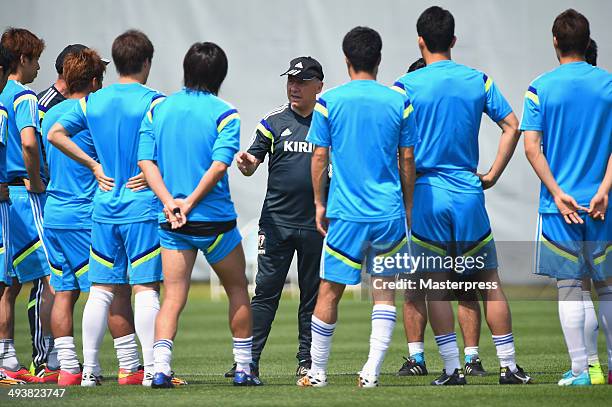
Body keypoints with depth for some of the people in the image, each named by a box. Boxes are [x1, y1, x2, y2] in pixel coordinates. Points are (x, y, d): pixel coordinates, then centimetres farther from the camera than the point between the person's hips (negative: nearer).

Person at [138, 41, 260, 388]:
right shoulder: (224, 114, -6)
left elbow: (146, 160, -2)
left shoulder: (158, 109, 6)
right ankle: (244, 368, 18)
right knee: (238, 288, 15)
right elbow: (219, 165, -18)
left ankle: (161, 368, -17)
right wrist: (190, 202, -14)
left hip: (171, 221, 3)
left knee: (173, 297, 1)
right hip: (215, 219, -3)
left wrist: (170, 201, -10)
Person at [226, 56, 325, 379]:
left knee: (313, 293, 7)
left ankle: (307, 360, 14)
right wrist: (245, 162, -20)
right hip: (277, 220, -1)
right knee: (265, 291, -4)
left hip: (316, 222, 1)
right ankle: (249, 359, -4)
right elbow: (252, 164, 3)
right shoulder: (274, 121, 3)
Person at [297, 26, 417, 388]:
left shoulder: (329, 102, -2)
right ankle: (372, 371, -1)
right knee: (385, 290, 7)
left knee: (329, 292, 6)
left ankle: (317, 372, 13)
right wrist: (408, 207, 16)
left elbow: (319, 158, 0)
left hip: (345, 213, -1)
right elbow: (407, 161, 5)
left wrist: (320, 204, 11)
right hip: (389, 212, 1)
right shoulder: (399, 103, 1)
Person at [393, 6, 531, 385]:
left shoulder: (407, 86, -4)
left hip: (425, 196, -2)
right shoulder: (478, 81, 4)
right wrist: (492, 176, 6)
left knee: (435, 286, 2)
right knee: (489, 282, 7)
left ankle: (453, 368, -1)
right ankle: (509, 366, 5)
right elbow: (512, 126, 1)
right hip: (469, 194, 2)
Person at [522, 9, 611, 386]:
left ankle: (579, 369, 0)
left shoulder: (540, 88, -2)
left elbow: (532, 147, -9)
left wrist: (558, 194, -10)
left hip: (559, 203, -2)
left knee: (570, 286, 1)